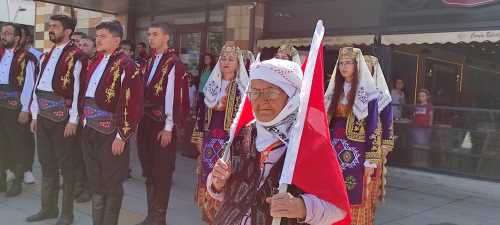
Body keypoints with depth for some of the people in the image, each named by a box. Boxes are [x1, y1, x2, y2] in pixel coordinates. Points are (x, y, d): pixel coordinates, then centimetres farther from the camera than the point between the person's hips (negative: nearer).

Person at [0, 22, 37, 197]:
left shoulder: (26, 58, -9)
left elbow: (28, 85, -11)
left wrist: (25, 110, -14)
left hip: (15, 107, -6)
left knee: (18, 145, 5)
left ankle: (17, 183, 16)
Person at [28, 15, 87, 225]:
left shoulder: (76, 55, -11)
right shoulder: (47, 55, 15)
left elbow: (77, 88, -15)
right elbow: (38, 85, 17)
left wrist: (73, 120, -18)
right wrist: (35, 115, 14)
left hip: (62, 116, -8)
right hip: (43, 115, 8)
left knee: (66, 164, 3)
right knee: (46, 162, 15)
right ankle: (48, 208, 28)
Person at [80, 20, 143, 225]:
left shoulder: (126, 66, -12)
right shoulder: (94, 63, 12)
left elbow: (132, 104, -18)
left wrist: (122, 136, -19)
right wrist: (84, 121, 14)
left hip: (110, 134, -7)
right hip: (89, 131, 8)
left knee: (112, 184, 6)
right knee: (95, 181, 16)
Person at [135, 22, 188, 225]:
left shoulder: (174, 64, -11)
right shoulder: (148, 63, 12)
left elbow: (174, 97, -15)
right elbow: (142, 92, 14)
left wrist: (168, 127, -16)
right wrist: (140, 118, 10)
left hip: (162, 125, -7)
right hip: (145, 122, 7)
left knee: (161, 172, 3)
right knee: (148, 171, 13)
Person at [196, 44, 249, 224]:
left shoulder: (242, 88, -5)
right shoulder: (211, 85, 10)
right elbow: (204, 113, 13)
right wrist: (200, 138, 11)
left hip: (231, 140, -5)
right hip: (211, 138, 5)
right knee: (208, 179, 9)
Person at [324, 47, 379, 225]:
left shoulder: (367, 92, -7)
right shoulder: (335, 89, 10)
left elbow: (372, 128, -9)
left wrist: (370, 159, -12)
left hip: (356, 150, -5)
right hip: (335, 148, 5)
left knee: (355, 195, -1)